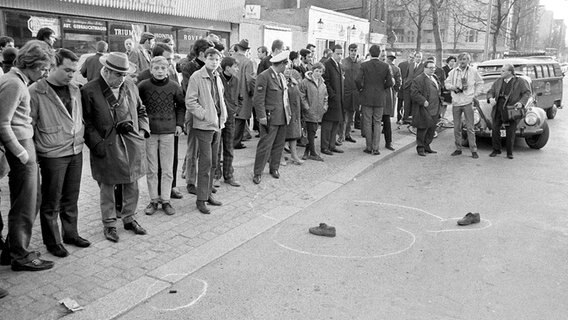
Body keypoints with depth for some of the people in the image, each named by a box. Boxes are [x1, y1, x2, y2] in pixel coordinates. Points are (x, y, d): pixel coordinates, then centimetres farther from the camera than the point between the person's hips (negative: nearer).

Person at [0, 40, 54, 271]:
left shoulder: (19, 81, 14)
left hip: (25, 144, 9)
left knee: (31, 202, 17)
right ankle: (20, 256, 15)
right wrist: (22, 153, -15)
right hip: (20, 146, -9)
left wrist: (27, 149, 11)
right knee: (24, 207, 1)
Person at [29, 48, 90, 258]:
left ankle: (71, 234, 31)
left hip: (76, 152, 6)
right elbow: (28, 125, -8)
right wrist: (33, 154, -8)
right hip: (52, 155, -6)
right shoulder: (36, 91, -10)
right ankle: (52, 241, 20)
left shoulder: (74, 90, 9)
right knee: (51, 202, 6)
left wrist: (81, 139, 13)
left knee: (71, 199, 17)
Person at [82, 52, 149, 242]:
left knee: (132, 184, 12)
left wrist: (143, 129, 5)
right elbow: (86, 122, -6)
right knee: (107, 187, 7)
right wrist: (96, 143, -13)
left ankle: (129, 218, 30)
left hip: (132, 144, 4)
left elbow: (141, 110, 18)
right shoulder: (89, 91, -7)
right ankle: (109, 224, 23)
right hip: (106, 146, -4)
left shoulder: (130, 85, 8)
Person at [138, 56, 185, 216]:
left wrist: (179, 124, 5)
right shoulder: (143, 86, -3)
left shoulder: (174, 86, 0)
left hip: (168, 131, 1)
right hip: (149, 131, 0)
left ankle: (165, 200, 15)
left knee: (168, 169, 5)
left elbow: (181, 106, 12)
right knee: (151, 169, 6)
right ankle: (153, 200, 18)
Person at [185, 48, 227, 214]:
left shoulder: (217, 78, 14)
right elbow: (190, 102, -14)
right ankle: (201, 199, 2)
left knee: (213, 161, 12)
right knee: (206, 162, -7)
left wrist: (223, 115, 9)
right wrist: (205, 115, -17)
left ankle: (208, 193, 24)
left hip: (217, 125, 8)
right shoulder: (196, 77, -9)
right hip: (204, 125, -7)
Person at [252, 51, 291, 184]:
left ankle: (274, 168, 27)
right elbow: (258, 99, -15)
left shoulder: (282, 76, 15)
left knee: (279, 144, 13)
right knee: (265, 145, -5)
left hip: (283, 117, 8)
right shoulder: (264, 77, -12)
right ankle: (258, 173, 4)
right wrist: (262, 116, -18)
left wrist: (288, 112, 14)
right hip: (270, 117, -8)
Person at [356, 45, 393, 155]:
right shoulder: (385, 66, -3)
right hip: (380, 99, 1)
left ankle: (369, 147, 12)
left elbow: (358, 80, -14)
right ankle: (375, 148, 7)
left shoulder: (364, 65, -7)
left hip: (367, 97, -1)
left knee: (367, 123, 7)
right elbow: (390, 83, -4)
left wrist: (361, 88, 6)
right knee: (377, 123, 9)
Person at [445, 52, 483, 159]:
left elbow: (480, 82, 17)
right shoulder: (453, 72, 7)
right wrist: (453, 87, -8)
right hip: (455, 102, 2)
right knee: (456, 127, 6)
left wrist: (475, 94, 6)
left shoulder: (473, 72, 5)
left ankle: (474, 150, 0)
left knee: (470, 127, -4)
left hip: (468, 102, -2)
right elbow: (447, 83, 12)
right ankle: (458, 149, 15)